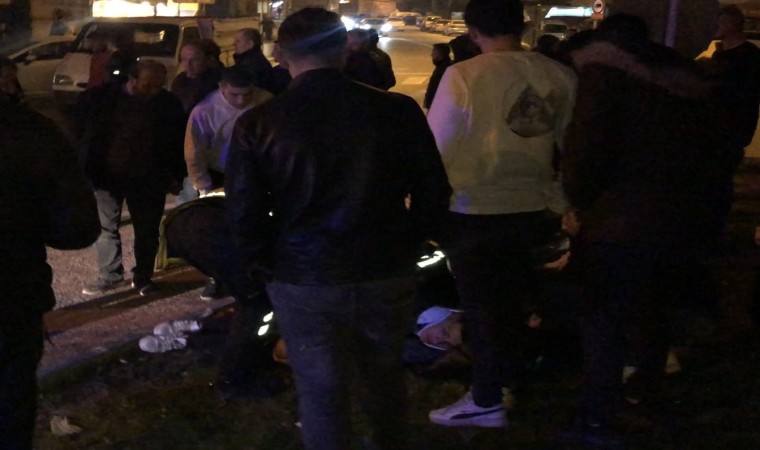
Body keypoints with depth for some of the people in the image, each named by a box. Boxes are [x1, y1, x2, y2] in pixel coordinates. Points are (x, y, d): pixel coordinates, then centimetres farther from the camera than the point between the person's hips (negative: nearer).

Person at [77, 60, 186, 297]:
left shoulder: (169, 104, -6)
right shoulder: (103, 98, -7)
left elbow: (177, 143, 3)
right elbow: (84, 133, 0)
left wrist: (176, 176, 3)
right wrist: (86, 169, -1)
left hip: (149, 179, 0)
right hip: (107, 175, 0)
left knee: (147, 230, 6)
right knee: (106, 227, 6)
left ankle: (143, 277, 20)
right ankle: (109, 275, 19)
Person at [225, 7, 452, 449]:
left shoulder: (258, 124, -8)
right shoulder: (397, 110, -7)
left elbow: (244, 213, -8)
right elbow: (433, 194, -2)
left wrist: (266, 265, 8)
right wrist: (404, 248, 12)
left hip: (303, 281, -2)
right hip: (386, 275, 2)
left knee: (321, 392, 10)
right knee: (385, 378, 23)